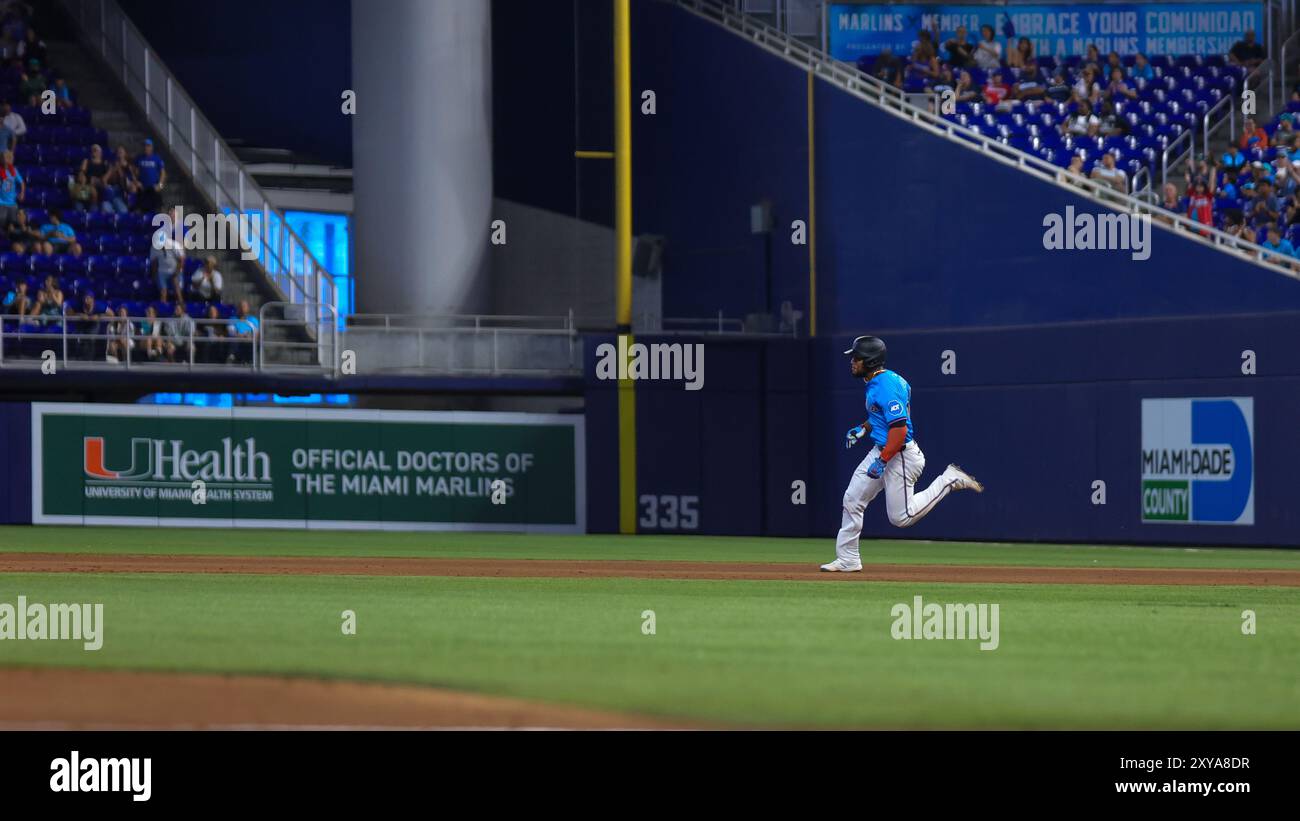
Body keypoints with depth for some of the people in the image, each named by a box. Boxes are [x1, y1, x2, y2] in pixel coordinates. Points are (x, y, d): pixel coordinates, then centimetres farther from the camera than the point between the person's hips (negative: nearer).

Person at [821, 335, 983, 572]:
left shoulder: (886, 387, -23)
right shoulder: (876, 382, 9)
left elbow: (899, 428, -28)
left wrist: (882, 460, -27)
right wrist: (864, 429, 13)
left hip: (900, 454, -10)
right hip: (880, 450, 10)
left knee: (901, 517, -4)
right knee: (852, 500, 7)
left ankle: (949, 481, 5)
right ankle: (847, 559, 13)